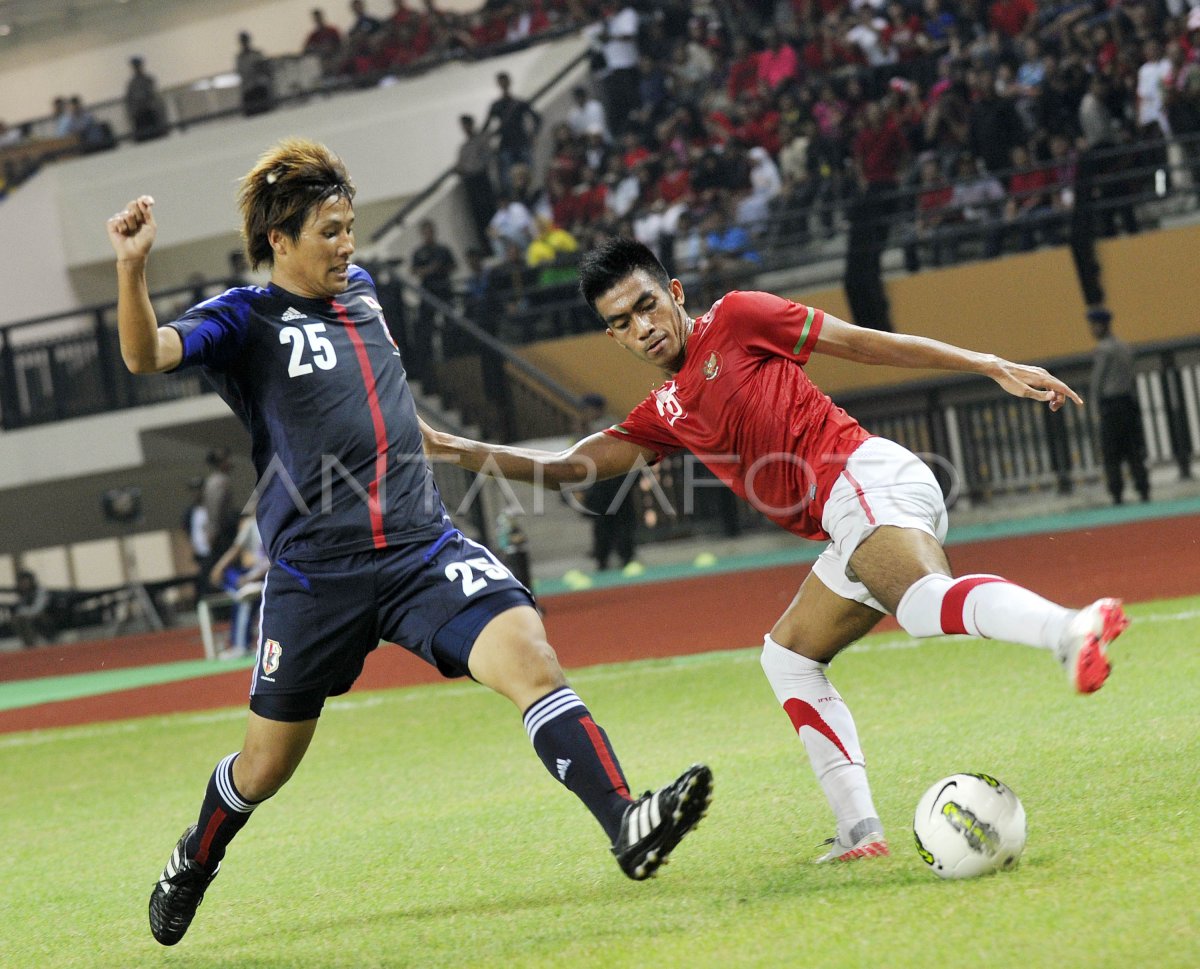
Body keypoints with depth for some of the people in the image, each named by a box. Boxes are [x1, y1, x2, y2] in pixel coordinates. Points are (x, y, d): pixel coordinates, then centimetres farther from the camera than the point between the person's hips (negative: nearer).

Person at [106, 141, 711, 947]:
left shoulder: (359, 289, 14)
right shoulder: (246, 318, -4)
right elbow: (146, 355, -23)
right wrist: (133, 267, -37)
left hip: (422, 548, 4)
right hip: (314, 571, -4)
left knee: (529, 656, -23)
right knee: (268, 763, 11)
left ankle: (624, 822, -32)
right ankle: (193, 865, 41)